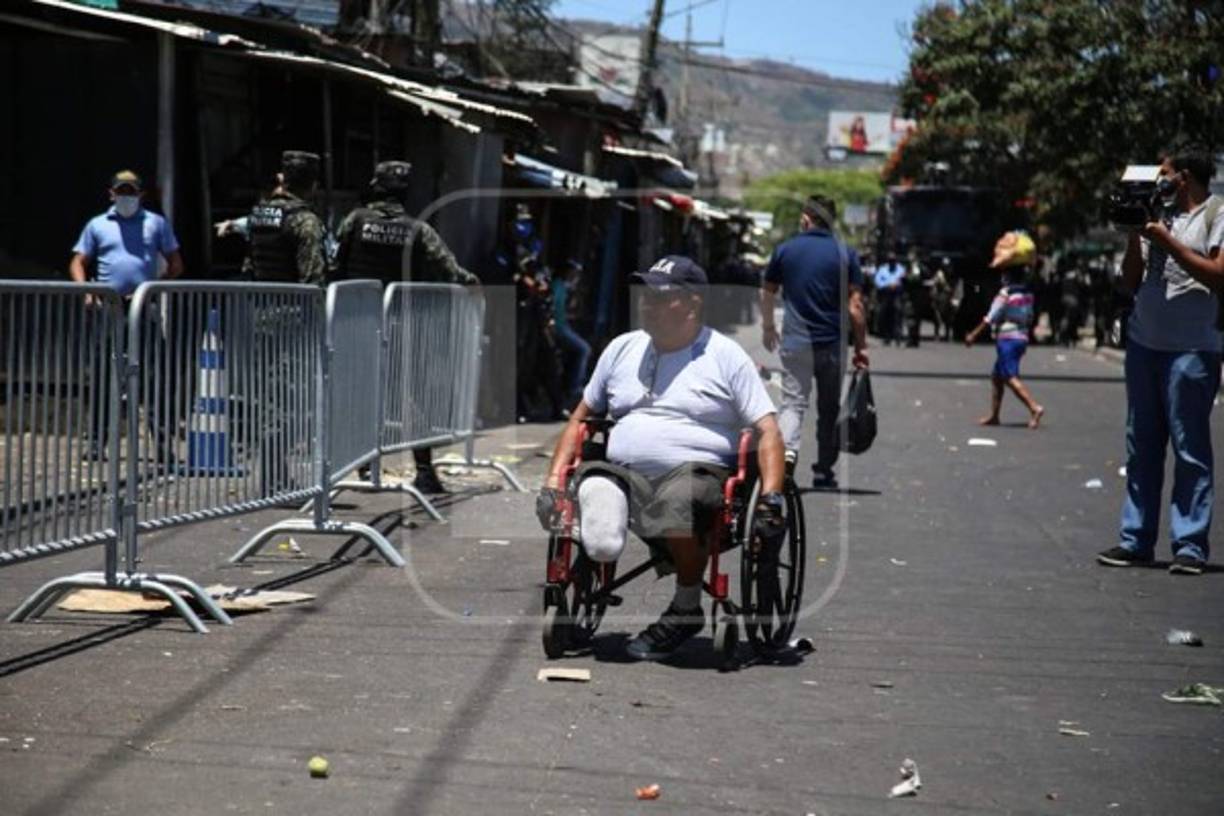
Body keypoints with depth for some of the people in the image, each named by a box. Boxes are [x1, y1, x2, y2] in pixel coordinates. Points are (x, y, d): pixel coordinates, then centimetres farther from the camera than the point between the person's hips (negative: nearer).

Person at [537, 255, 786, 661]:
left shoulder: (725, 356, 6)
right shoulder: (622, 349, 19)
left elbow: (767, 431, 1)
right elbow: (580, 418, 23)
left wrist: (770, 499, -13)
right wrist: (552, 482, 11)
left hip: (699, 472, -3)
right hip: (622, 475, 3)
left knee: (679, 500, -39)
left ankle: (687, 606, -15)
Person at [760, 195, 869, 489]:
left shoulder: (785, 250, 3)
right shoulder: (845, 254, -1)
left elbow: (767, 293, 13)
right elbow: (855, 305, -5)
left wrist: (767, 327, 30)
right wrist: (861, 347, 1)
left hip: (795, 343, 0)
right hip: (833, 343, 1)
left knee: (793, 402, -3)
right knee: (829, 409, 12)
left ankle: (786, 452, -29)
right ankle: (824, 470, 17)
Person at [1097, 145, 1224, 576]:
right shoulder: (1158, 216, 16)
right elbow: (1131, 283, 17)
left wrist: (1168, 242, -13)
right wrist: (1134, 237, 3)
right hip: (1143, 343, 7)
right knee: (1141, 447, 8)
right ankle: (1136, 538, 13)